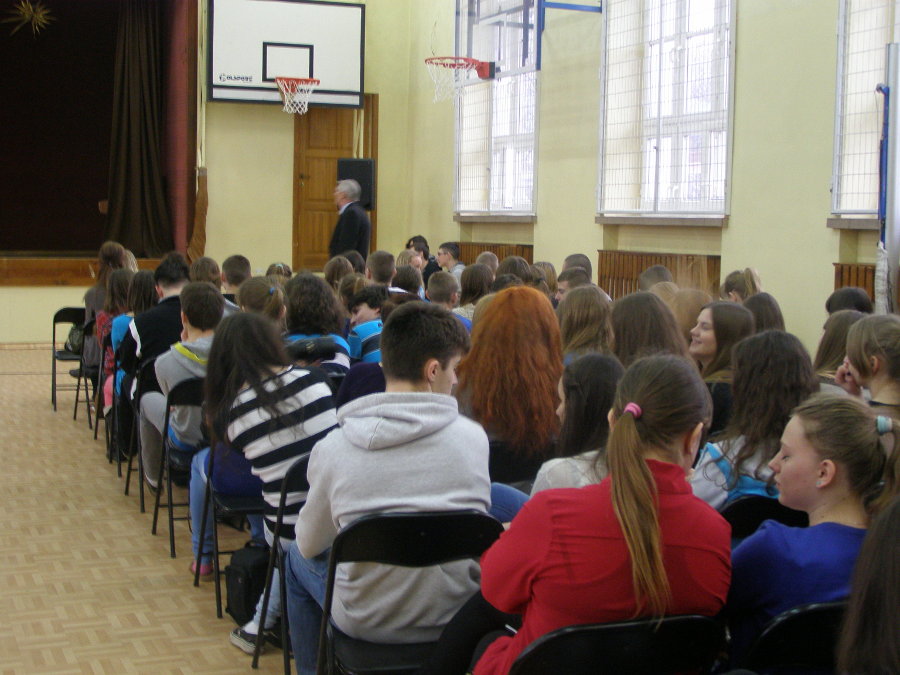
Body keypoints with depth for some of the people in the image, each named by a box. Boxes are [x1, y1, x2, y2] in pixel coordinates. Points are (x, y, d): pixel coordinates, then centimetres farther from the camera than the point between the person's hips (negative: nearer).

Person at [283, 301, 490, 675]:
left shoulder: (333, 448, -13)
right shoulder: (473, 437, -12)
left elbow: (310, 544, 1)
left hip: (367, 623, -1)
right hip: (458, 616, 1)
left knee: (297, 557, 27)